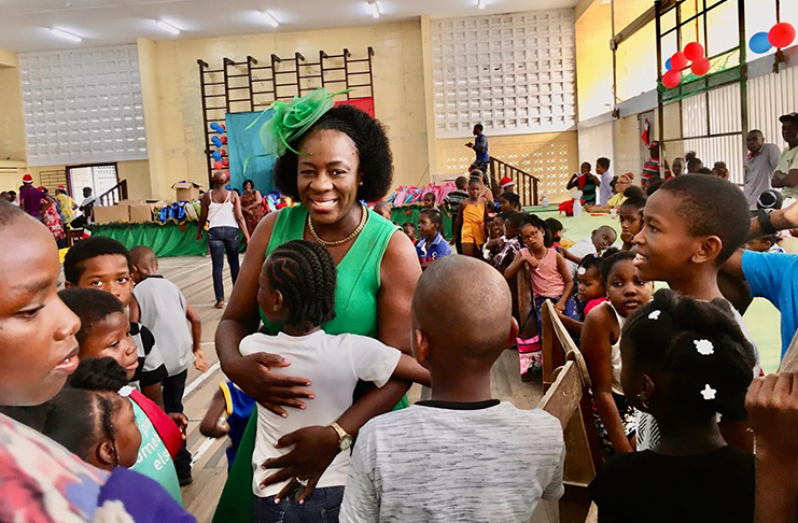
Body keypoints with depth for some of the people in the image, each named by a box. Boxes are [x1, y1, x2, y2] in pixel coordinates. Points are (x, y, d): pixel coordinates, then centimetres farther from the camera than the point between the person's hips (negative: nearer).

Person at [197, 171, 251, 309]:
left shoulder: (207, 196, 2)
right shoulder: (233, 195, 1)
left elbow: (203, 217, 6)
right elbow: (239, 217, -5)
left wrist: (199, 232, 22)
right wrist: (246, 235, -4)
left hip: (214, 231, 0)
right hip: (231, 230, 0)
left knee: (217, 266, 0)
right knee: (234, 263, 15)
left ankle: (220, 299, -5)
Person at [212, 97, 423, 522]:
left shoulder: (392, 250, -17)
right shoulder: (274, 229, -8)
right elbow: (235, 319, -1)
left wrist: (336, 436, -30)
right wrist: (236, 366, -24)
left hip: (362, 423, -3)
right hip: (279, 419, 3)